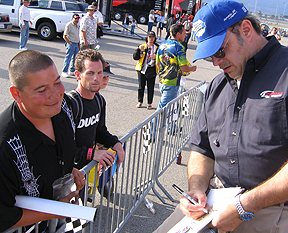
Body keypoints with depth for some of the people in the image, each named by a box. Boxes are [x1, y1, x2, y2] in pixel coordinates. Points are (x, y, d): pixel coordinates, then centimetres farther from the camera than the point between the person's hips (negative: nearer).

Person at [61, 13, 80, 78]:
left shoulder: (77, 25, 14)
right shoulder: (69, 25, -10)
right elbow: (64, 36, -11)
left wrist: (78, 44, 16)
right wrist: (70, 43, -14)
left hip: (76, 44, 8)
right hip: (71, 44, -8)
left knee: (76, 58, 11)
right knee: (68, 58, -6)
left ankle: (72, 71, 22)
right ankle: (64, 71, -1)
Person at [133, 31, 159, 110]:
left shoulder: (157, 47, 5)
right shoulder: (142, 46, 6)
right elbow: (135, 57, -1)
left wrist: (156, 57, -13)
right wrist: (139, 49, -16)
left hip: (152, 70, -1)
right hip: (142, 69, 1)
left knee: (150, 87, 4)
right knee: (141, 86, 8)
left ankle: (149, 103, 15)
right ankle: (140, 102, 23)